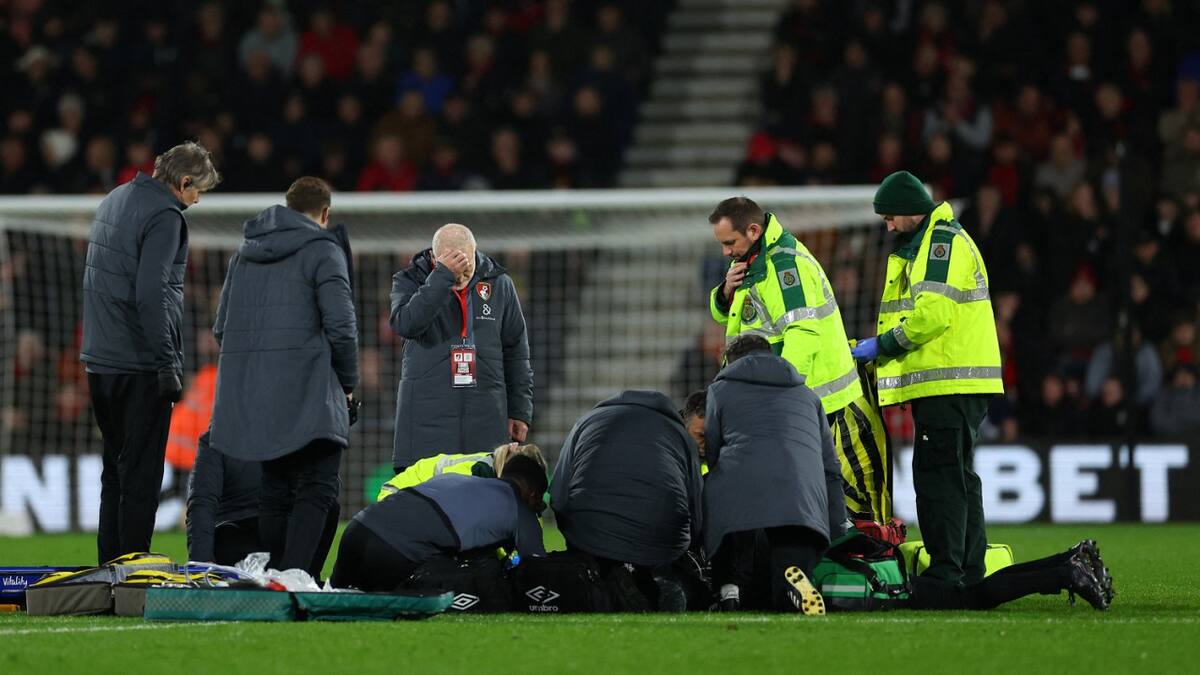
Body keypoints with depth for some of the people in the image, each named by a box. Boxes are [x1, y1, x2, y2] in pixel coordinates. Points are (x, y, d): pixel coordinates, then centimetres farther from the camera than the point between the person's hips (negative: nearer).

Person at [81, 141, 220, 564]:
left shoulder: (113, 201, 15)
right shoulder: (164, 215, -14)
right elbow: (151, 294, -23)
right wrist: (167, 364, -20)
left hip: (100, 361, 9)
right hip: (140, 366, -9)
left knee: (115, 469, 16)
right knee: (141, 476, -4)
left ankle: (109, 568, 18)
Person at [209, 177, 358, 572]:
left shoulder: (245, 253, 18)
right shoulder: (322, 250, -3)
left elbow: (222, 329, 20)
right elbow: (341, 326, -10)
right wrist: (348, 383, 3)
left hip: (254, 399, 6)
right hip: (307, 395, -6)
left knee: (275, 493, 12)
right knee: (315, 491, -8)